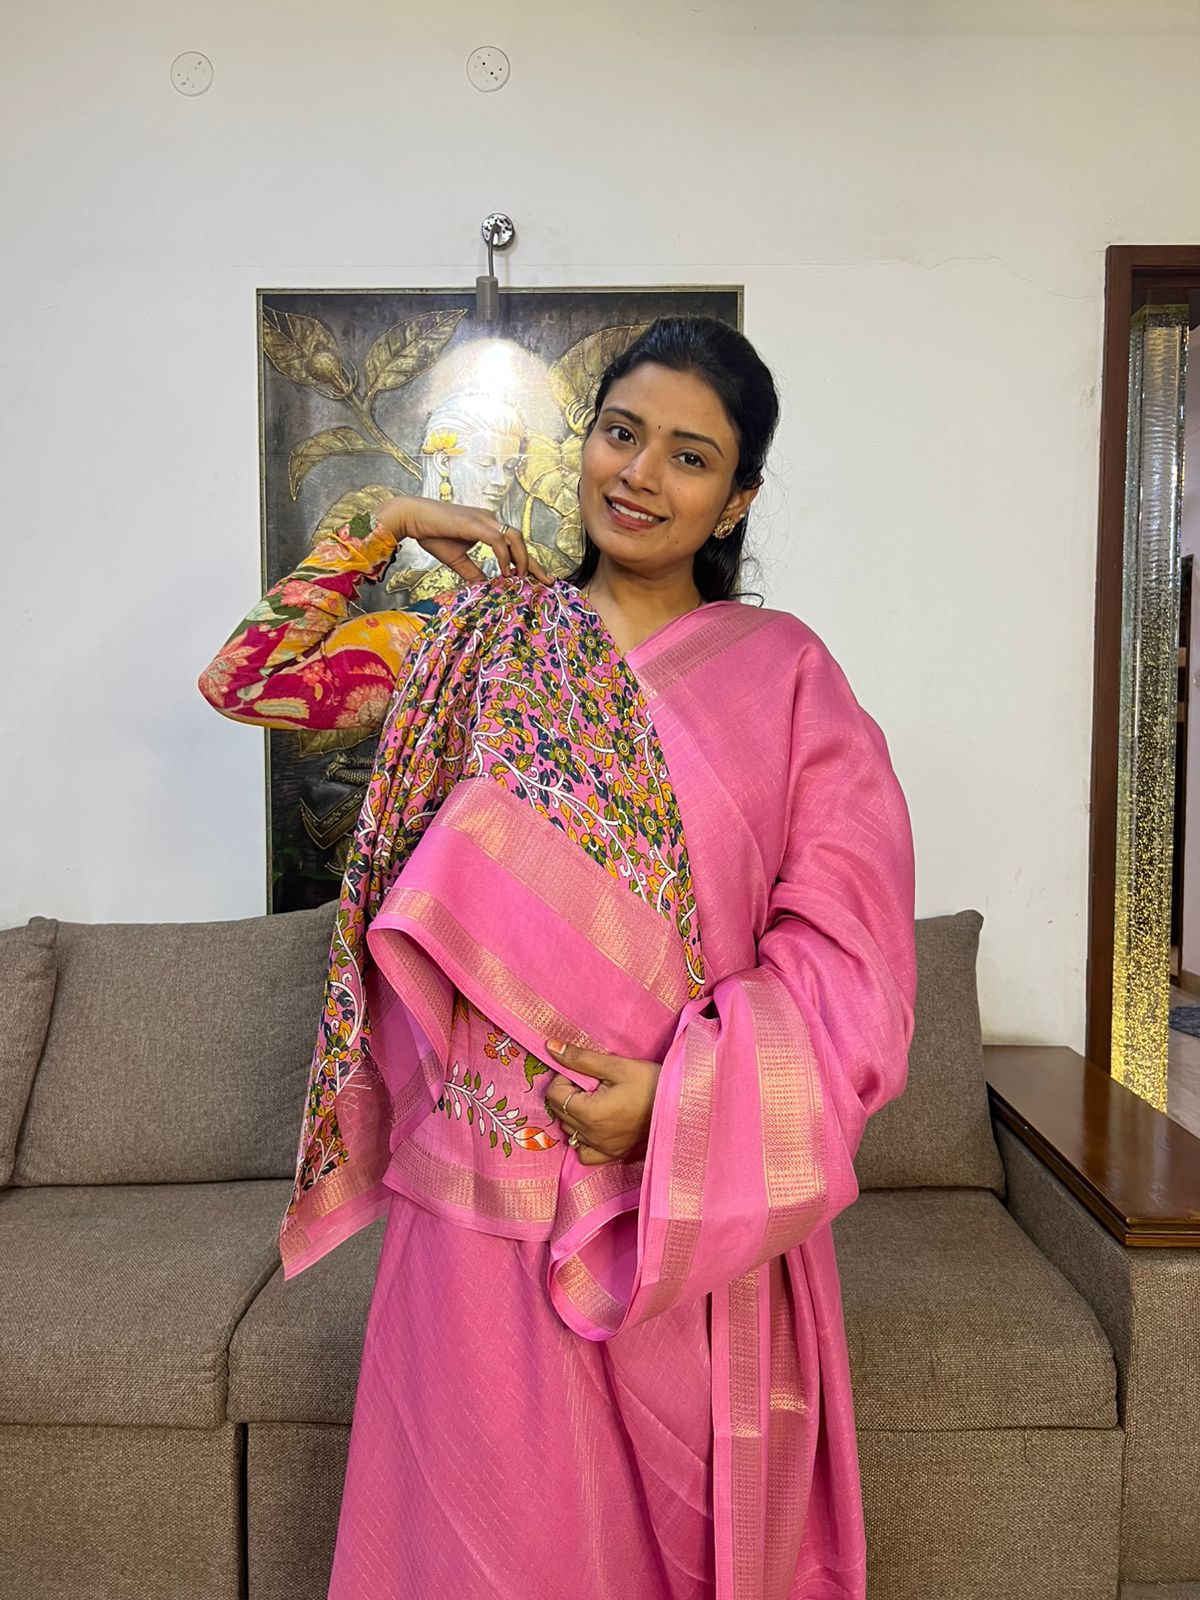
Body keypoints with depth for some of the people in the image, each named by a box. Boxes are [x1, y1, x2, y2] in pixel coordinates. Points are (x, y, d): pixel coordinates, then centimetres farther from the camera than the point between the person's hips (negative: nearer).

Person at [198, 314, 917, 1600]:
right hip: (492, 1181, 1)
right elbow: (247, 677, 10)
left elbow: (845, 946, -6)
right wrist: (385, 533, 6)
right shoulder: (488, 639, 6)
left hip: (701, 1194, -1)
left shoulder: (783, 671, -1)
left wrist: (683, 1089, -16)